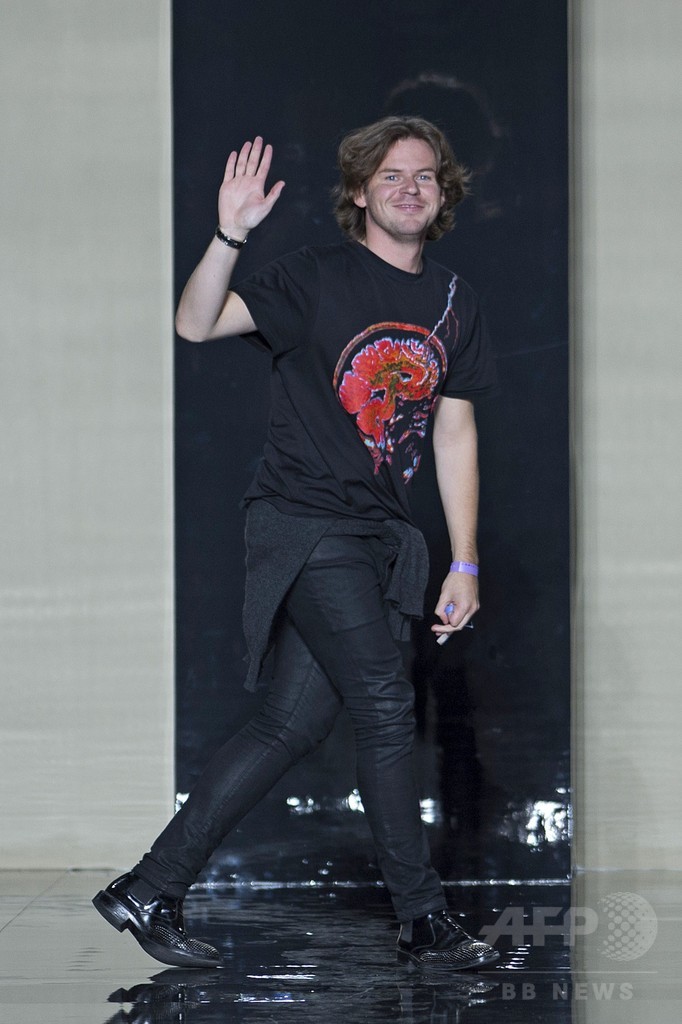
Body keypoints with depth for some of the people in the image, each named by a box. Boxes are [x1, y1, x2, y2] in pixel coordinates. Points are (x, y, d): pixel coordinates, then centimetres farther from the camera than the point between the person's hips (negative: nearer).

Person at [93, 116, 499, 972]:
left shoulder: (454, 303, 12)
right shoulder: (317, 277, -4)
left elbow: (455, 436, 15)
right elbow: (196, 324, -14)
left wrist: (464, 565, 12)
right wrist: (230, 236, -30)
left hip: (379, 539, 6)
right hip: (301, 524, -6)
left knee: (294, 724, 2)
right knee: (383, 700, -14)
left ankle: (149, 892, 10)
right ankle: (423, 919, -3)